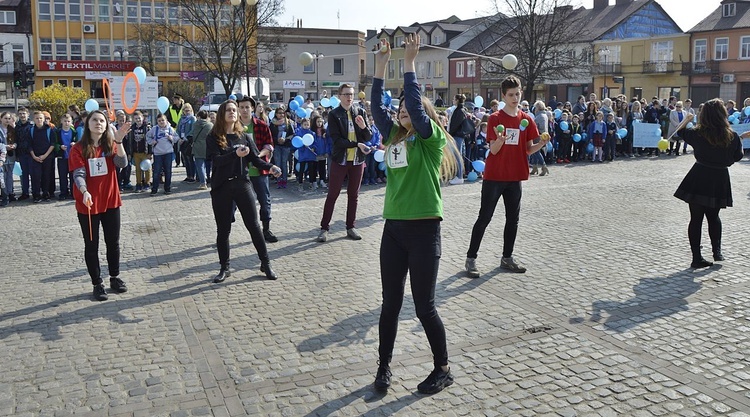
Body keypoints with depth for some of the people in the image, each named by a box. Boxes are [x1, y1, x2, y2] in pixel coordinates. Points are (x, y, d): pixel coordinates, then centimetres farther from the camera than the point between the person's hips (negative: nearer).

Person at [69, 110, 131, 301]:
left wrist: (118, 141, -29)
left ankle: (115, 277, 30)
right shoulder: (78, 149, -7)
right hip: (87, 204, -3)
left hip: (110, 201, 3)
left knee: (113, 242, 13)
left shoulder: (111, 146, 1)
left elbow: (122, 163, -16)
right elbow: (78, 174, -16)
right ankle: (97, 284, 16)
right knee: (91, 245, 5)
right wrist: (84, 192, -35)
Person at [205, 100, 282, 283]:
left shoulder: (244, 136, 8)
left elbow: (256, 159, 3)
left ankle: (265, 264, 13)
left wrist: (270, 167, -16)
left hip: (242, 184, 1)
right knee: (223, 229, 7)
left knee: (253, 225, 2)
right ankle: (224, 268, 20)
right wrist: (236, 154, -31)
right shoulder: (214, 138, 0)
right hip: (221, 187, -1)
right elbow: (216, 160, -15)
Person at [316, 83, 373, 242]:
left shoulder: (360, 112, 4)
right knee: (332, 194, 2)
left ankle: (350, 227, 20)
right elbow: (336, 139, -14)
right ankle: (324, 228, 9)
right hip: (340, 159, -3)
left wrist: (363, 127, -18)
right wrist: (356, 144, -22)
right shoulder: (334, 115, -6)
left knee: (353, 195, 10)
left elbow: (369, 137, 2)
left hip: (357, 160, 3)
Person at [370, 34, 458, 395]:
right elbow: (376, 107, 6)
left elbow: (416, 104, -18)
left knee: (424, 306, 2)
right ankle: (384, 366, 26)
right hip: (393, 228, 6)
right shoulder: (394, 136, 11)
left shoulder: (432, 138, -5)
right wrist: (380, 66, 3)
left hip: (424, 229, -5)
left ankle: (443, 369, 20)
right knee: (390, 303, 12)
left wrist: (408, 63, -15)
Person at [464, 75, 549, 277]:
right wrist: (500, 139, -33)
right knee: (484, 217, -1)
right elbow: (493, 150, -11)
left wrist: (541, 143, -12)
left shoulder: (527, 119, 5)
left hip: (515, 177, 5)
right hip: (494, 176, -5)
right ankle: (471, 258, 6)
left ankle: (507, 258, 22)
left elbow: (529, 149, 8)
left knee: (513, 218, 10)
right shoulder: (495, 118, -8)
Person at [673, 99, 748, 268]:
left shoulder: (697, 134, -8)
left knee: (696, 218, 5)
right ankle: (717, 251, 17)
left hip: (698, 180, -1)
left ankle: (697, 257, 6)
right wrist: (742, 138, 20)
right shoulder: (732, 137, -8)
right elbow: (737, 157, 7)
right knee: (713, 217, 23)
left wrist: (687, 119, 30)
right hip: (720, 180, 1)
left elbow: (680, 131, 12)